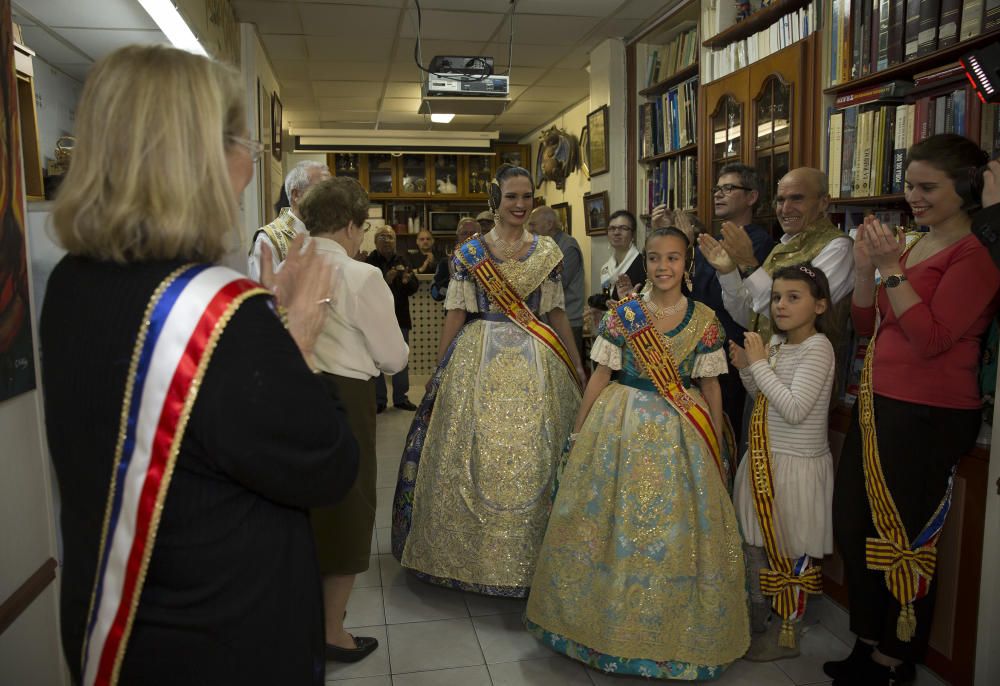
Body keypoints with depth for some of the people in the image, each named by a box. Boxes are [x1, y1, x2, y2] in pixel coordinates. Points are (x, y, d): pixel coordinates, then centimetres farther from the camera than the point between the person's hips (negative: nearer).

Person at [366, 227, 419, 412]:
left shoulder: (401, 262, 8)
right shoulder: (369, 262, -7)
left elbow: (415, 287, 7)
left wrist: (407, 280, -14)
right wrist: (385, 281, -28)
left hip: (400, 318, 4)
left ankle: (401, 397, 20)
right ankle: (379, 400, 14)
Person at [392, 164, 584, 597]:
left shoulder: (548, 251, 8)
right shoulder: (470, 252, 3)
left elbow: (556, 312, 11)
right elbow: (456, 313, 3)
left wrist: (578, 367, 9)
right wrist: (438, 373, 0)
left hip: (536, 363, 1)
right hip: (479, 361, -1)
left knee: (532, 460, 1)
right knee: (472, 458, 2)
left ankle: (527, 557, 17)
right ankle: (472, 551, 21)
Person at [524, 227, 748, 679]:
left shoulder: (704, 319, -1)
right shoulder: (622, 313, -3)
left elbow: (711, 387, 5)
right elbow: (600, 376, 0)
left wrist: (718, 449, 7)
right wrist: (579, 430, 1)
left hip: (681, 434, 1)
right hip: (622, 426, 0)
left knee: (674, 530, 6)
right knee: (615, 522, 7)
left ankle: (670, 629, 29)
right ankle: (609, 622, 29)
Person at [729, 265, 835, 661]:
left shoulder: (818, 348, -17)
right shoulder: (776, 343, 6)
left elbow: (794, 409, -26)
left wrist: (760, 363, -20)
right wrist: (746, 367, -1)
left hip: (797, 465, -8)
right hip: (765, 459, 8)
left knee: (789, 552, 7)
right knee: (755, 544, 18)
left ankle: (786, 634, 25)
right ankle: (759, 620, 37)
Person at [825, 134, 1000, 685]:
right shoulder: (910, 245, 12)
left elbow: (932, 338, -19)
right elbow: (866, 325, 12)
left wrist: (891, 269, -18)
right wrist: (866, 267, -1)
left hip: (928, 417, -8)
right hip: (877, 407, 8)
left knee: (904, 542, 3)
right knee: (854, 528, 14)